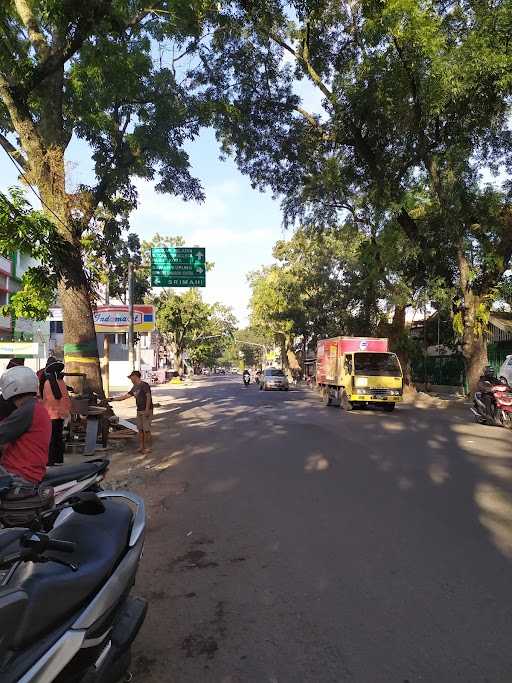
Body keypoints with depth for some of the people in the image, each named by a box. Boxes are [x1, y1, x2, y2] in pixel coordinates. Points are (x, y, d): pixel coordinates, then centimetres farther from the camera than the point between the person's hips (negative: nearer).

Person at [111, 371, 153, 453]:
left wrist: (147, 409, -21)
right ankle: (141, 447, 18)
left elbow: (148, 397, -17)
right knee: (140, 429, 10)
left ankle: (148, 447, 3)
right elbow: (125, 396, 19)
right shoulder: (134, 387, 15)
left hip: (146, 411, -8)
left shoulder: (144, 385, -11)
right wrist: (112, 399, 17)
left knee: (146, 429, -4)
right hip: (139, 411, 8)